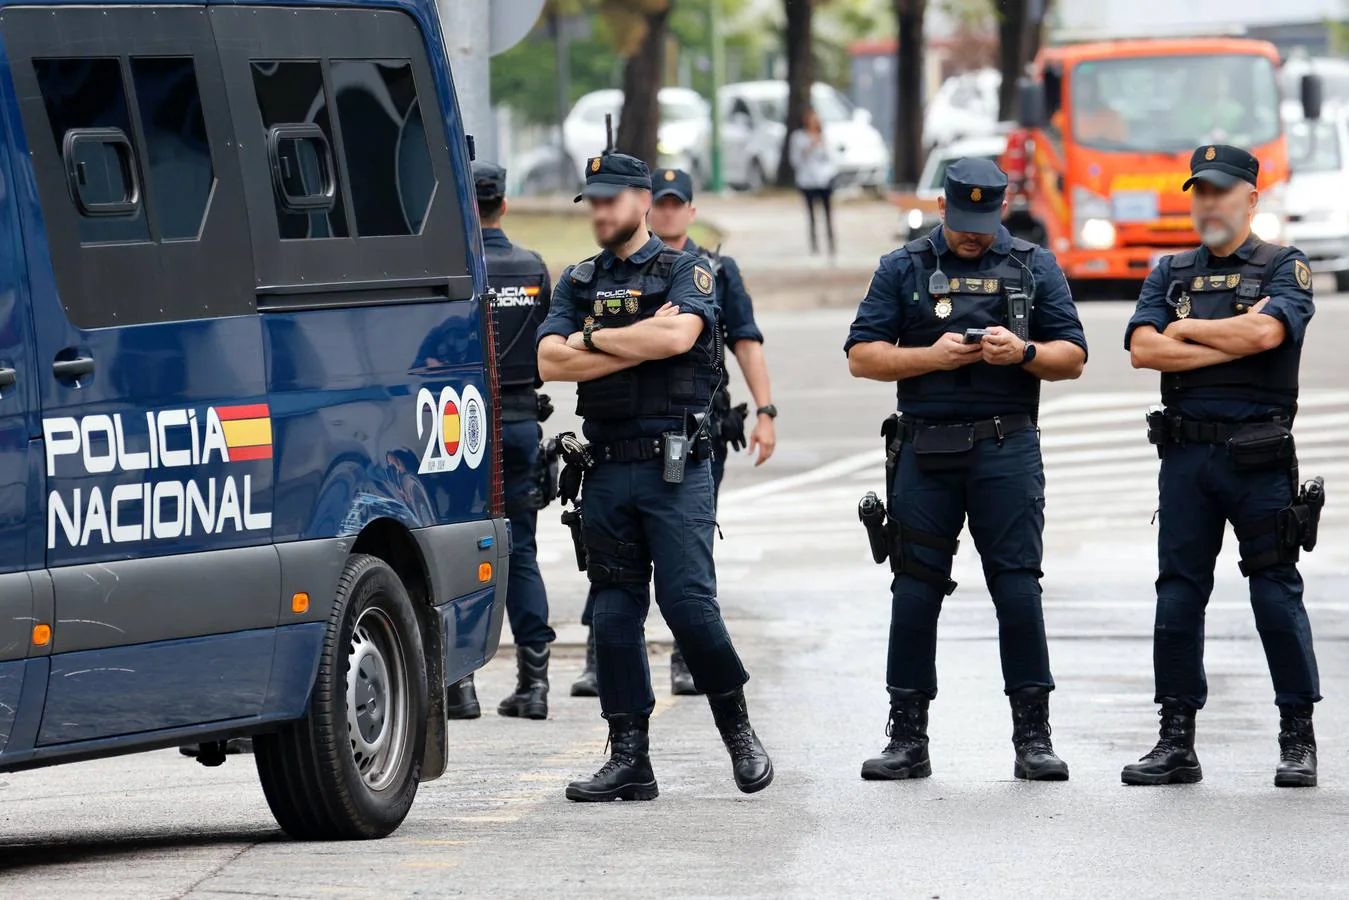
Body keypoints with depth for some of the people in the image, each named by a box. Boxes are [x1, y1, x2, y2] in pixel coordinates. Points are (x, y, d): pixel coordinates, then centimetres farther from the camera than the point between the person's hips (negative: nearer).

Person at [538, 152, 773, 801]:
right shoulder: (579, 282, 14)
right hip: (605, 470, 5)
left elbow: (679, 334, -19)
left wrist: (594, 339, -8)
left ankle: (738, 729, 7)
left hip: (674, 469, -4)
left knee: (688, 602, -12)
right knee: (615, 614, 4)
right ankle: (628, 760, 8)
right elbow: (550, 362, -1)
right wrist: (640, 344, -8)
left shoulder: (684, 273, 2)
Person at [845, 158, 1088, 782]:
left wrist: (1023, 352, -11)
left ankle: (1033, 737, -1)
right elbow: (862, 357, 4)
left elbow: (1072, 358, 8)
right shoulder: (904, 269, 10)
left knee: (1018, 586, -6)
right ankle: (907, 740, 8)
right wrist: (932, 357, -11)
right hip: (925, 447, 1)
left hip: (1006, 449, -1)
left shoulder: (1034, 267, 11)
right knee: (915, 590, 1)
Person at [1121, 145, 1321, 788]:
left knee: (1277, 594, -2)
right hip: (1186, 456, 4)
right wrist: (1231, 342, -8)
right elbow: (1143, 349, -2)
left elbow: (1266, 331, -17)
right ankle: (1176, 742, 6)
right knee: (1178, 595, 2)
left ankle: (1298, 741, 6)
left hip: (1260, 459, -4)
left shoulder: (1284, 268, 4)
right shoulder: (1170, 274, 15)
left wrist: (1186, 330, -5)